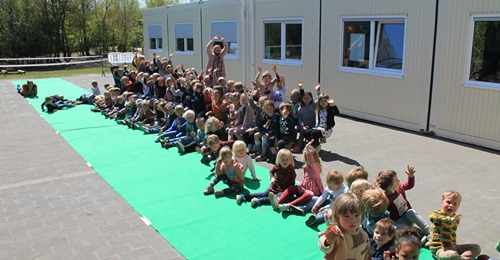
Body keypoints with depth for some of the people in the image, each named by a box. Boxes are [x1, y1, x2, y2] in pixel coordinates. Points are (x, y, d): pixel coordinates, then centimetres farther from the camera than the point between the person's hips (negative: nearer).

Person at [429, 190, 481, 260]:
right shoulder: (437, 213, -11)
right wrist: (450, 219, -37)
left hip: (452, 247, 7)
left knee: (476, 248, 5)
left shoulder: (456, 218, 8)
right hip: (439, 249, -7)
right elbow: (432, 217, -37)